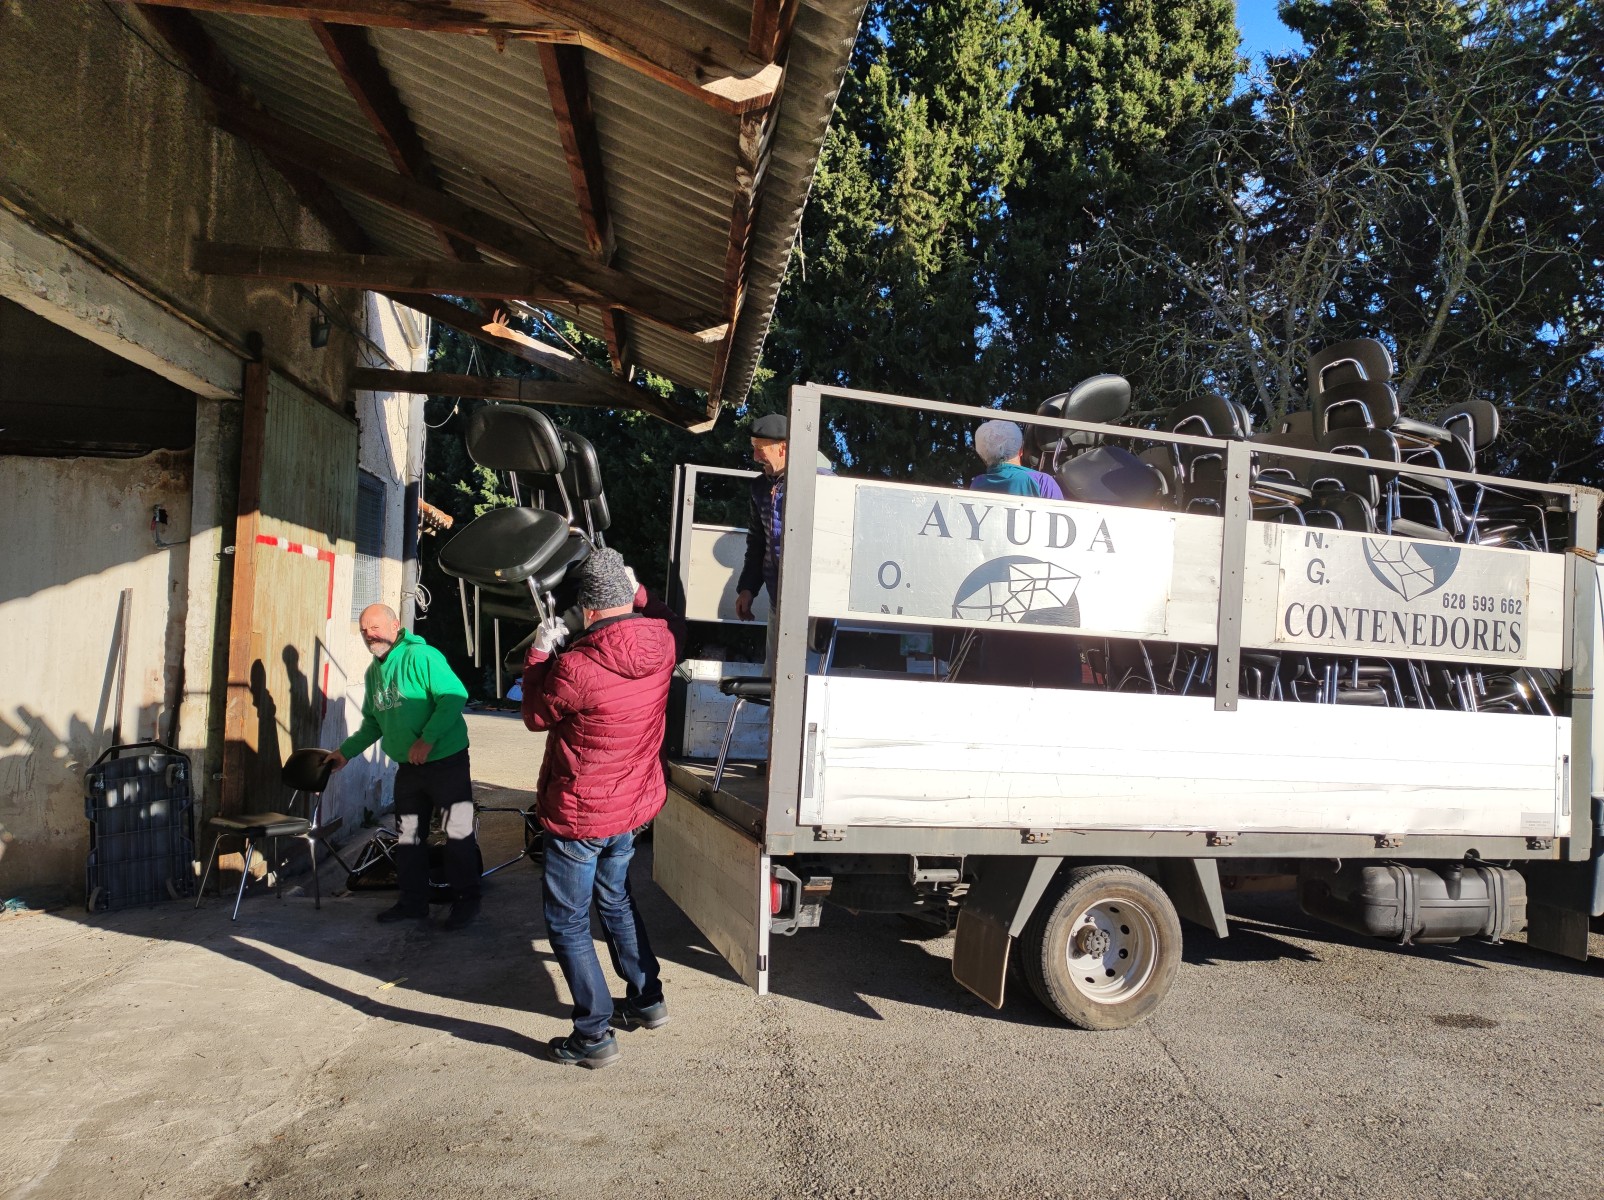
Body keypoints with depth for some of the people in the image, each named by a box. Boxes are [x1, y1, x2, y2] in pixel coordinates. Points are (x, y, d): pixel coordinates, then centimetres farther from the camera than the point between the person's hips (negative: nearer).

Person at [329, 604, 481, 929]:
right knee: (407, 835, 14)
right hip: (408, 768, 8)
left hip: (446, 760, -8)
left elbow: (455, 695, -26)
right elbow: (373, 722, 23)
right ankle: (413, 901, 27)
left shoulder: (420, 656, -17)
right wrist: (346, 751, 14)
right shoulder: (373, 672, 11)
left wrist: (427, 739, -28)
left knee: (459, 831, 1)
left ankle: (467, 899, 15)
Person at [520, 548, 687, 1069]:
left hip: (578, 814, -7)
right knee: (616, 900, 27)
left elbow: (536, 715, -8)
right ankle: (647, 999, 36)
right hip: (633, 804, 7)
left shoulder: (575, 666, -28)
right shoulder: (662, 641, -11)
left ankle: (594, 1035, 13)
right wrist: (637, 592, 17)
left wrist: (539, 653, 0)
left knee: (567, 923, 8)